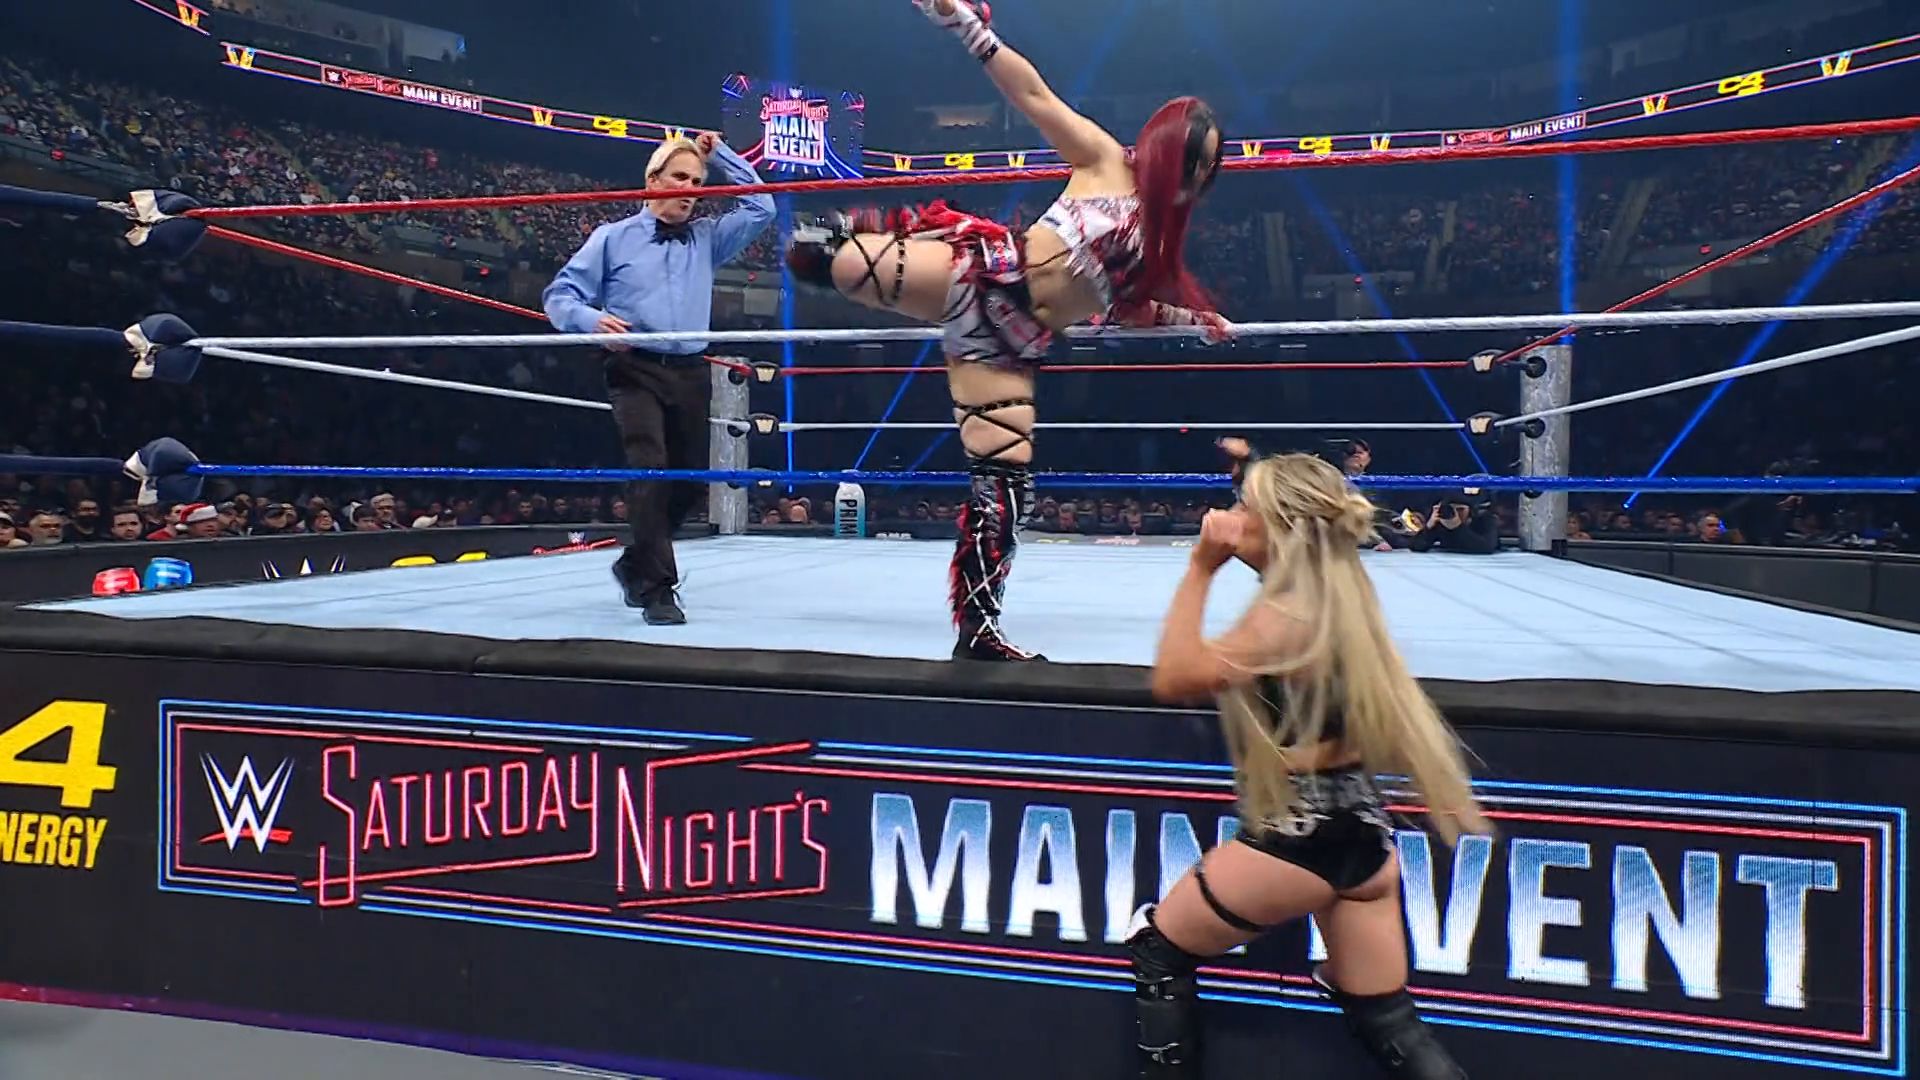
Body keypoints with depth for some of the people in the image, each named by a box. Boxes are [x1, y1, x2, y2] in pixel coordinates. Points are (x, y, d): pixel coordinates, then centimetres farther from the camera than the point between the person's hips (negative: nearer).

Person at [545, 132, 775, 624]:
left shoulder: (708, 237, 16)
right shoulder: (613, 238, 6)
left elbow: (761, 208, 14)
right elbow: (560, 295, 5)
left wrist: (720, 154, 12)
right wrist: (591, 319, -17)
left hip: (691, 373, 4)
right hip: (636, 371, -4)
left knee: (690, 477, 7)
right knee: (649, 468, -20)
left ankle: (635, 564, 29)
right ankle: (658, 588, -15)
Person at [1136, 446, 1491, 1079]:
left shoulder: (1289, 613, -19)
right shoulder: (1334, 591, 7)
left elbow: (1173, 680, -20)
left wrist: (1200, 569, -16)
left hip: (1299, 835, -9)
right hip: (1357, 828, 9)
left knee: (1156, 947, 12)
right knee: (1389, 1024, 17)